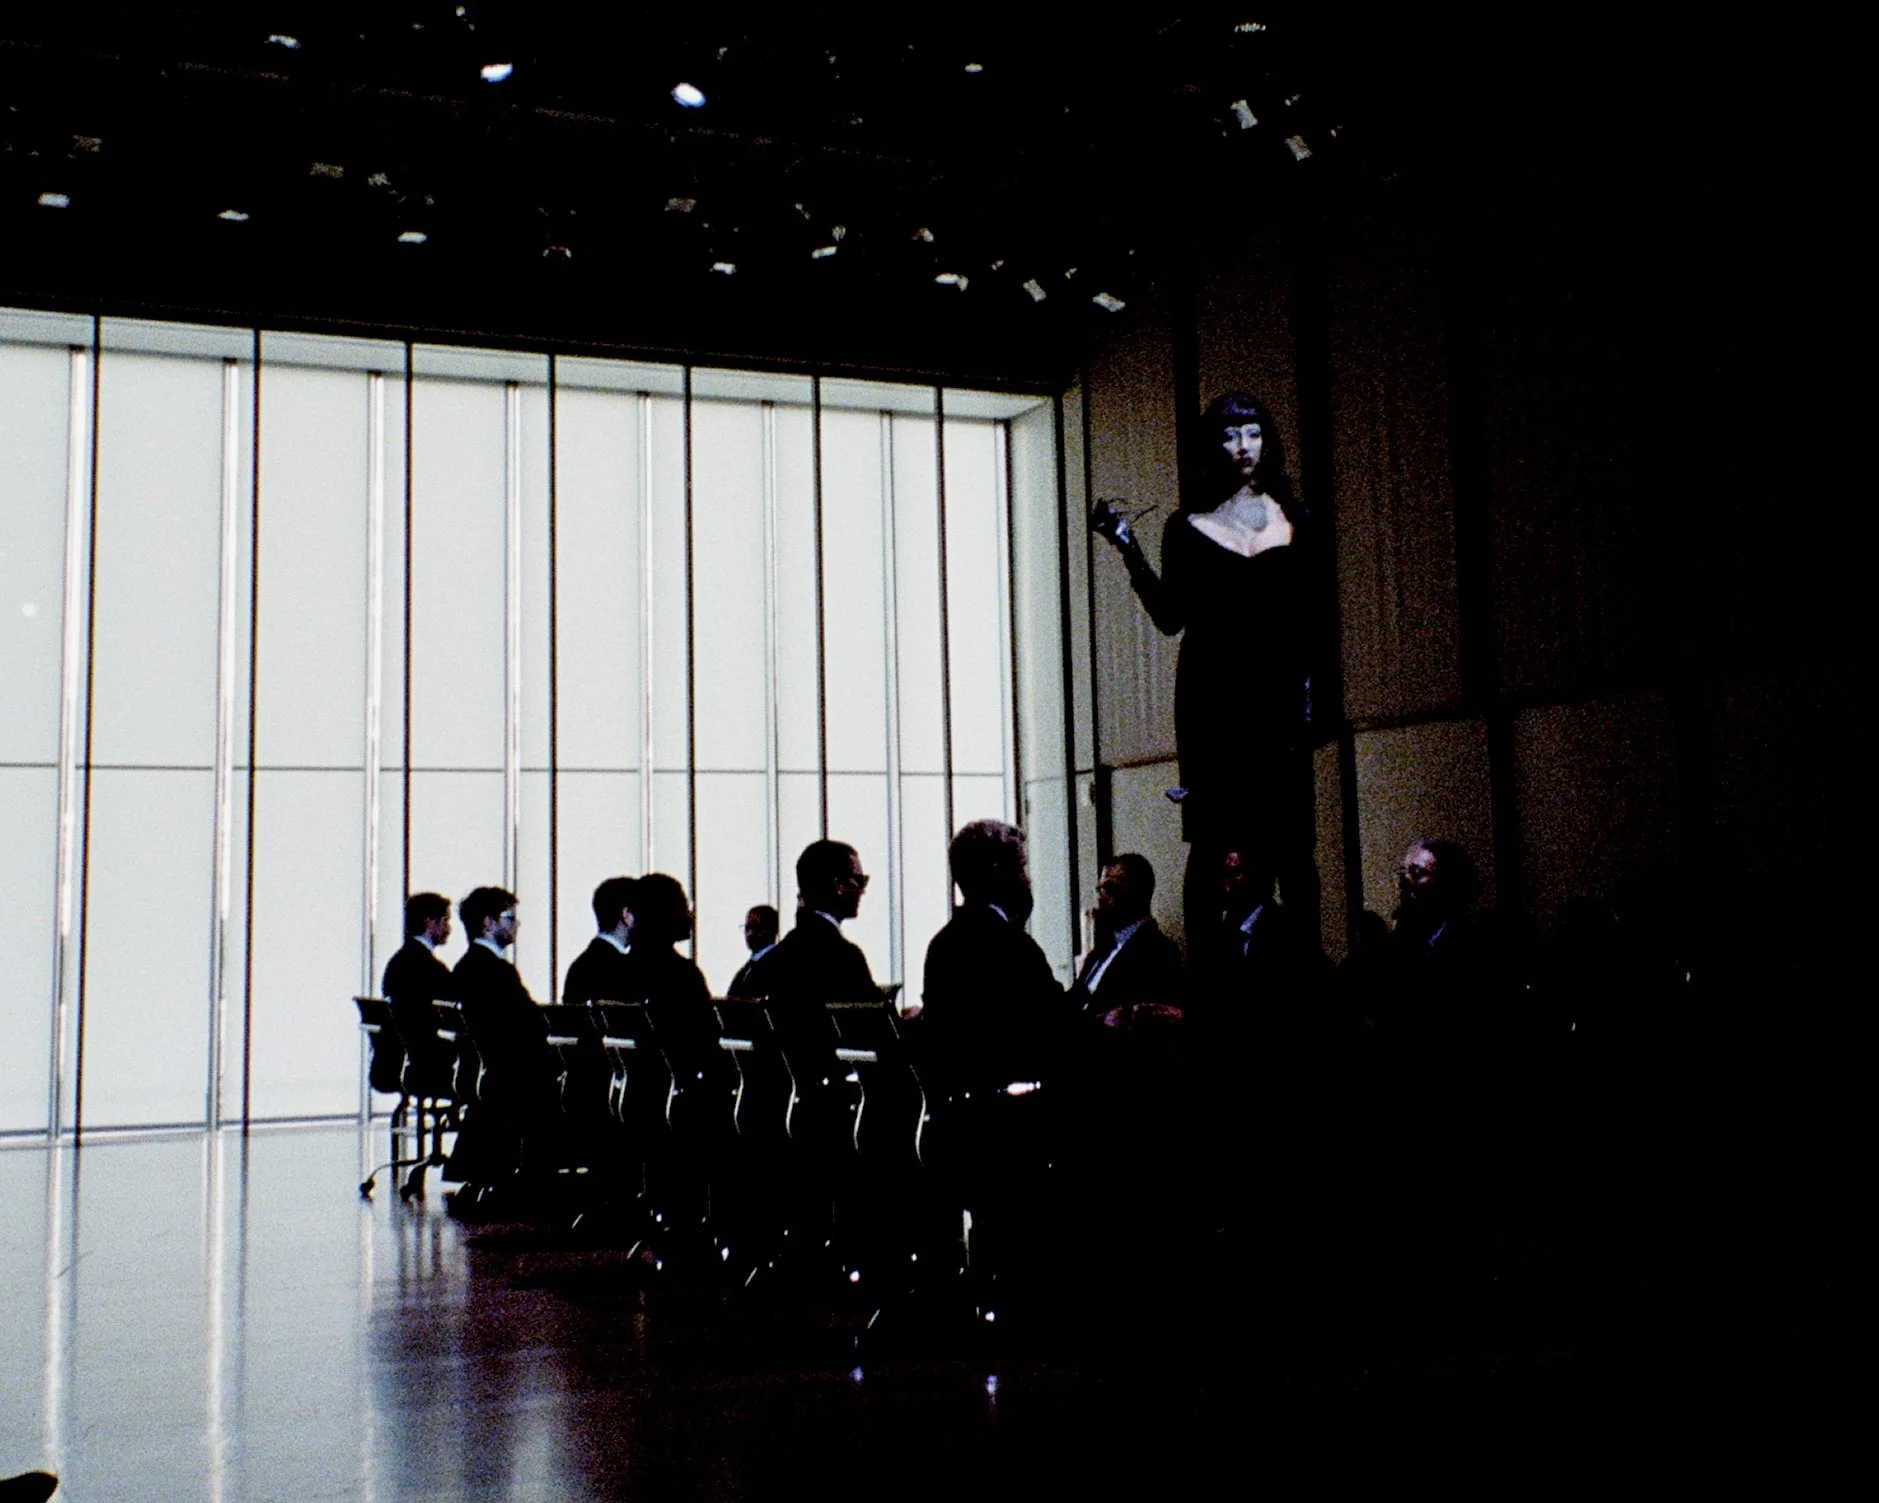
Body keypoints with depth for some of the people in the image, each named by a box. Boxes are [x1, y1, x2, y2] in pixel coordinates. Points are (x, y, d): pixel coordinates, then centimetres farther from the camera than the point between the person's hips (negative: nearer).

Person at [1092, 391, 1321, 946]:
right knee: (1211, 838, -3)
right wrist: (1129, 549, -8)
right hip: (1212, 696, -1)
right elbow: (1170, 617, 0)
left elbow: (1310, 620, 10)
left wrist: (1307, 683, -1)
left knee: (1290, 838, -2)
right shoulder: (1187, 527, 6)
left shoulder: (1293, 522, 11)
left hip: (1278, 695, 1)